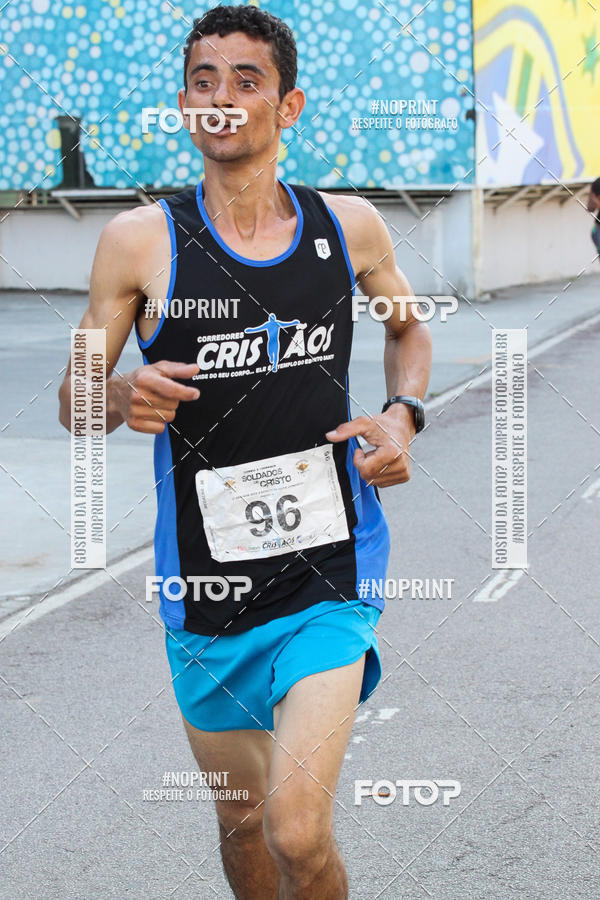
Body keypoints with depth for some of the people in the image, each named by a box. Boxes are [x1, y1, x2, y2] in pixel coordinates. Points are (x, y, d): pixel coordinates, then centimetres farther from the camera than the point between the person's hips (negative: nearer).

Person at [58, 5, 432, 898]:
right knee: (242, 821, 15)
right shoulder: (139, 240, -5)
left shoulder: (349, 225, 1)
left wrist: (403, 414, 2)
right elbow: (74, 395, 2)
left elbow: (408, 327, 21)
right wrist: (123, 396, -21)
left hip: (330, 572, -1)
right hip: (204, 583, 1)